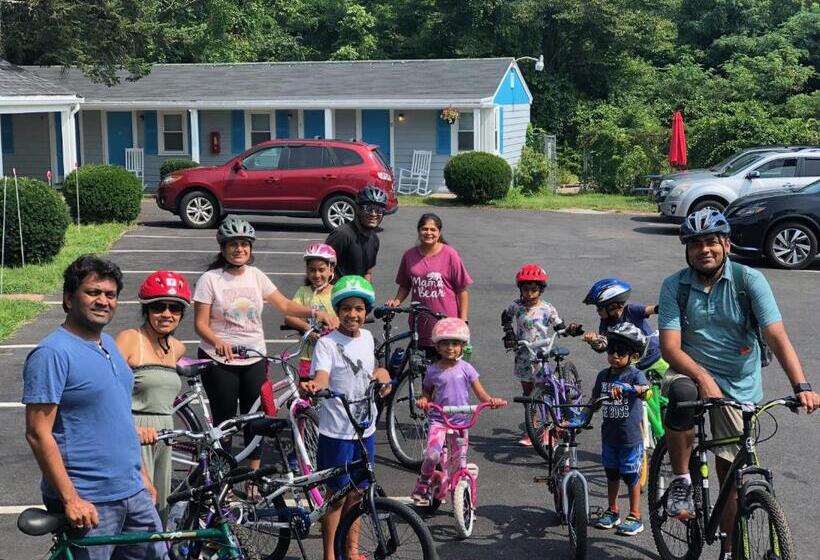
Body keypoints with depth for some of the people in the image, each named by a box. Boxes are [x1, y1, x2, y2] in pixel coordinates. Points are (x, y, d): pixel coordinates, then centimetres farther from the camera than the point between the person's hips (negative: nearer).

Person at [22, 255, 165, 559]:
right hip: (87, 502, -8)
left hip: (133, 492, 8)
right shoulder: (52, 353, -15)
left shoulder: (108, 344, 11)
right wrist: (71, 499, -21)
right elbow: (38, 434, -18)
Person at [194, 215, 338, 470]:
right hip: (220, 361, -4)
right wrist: (219, 343, -30)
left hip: (254, 359, 4)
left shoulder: (256, 276, 3)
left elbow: (285, 305, 1)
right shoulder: (210, 279, -9)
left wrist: (315, 313, -14)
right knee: (224, 421, 3)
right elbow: (201, 323, -11)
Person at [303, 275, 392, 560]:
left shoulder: (367, 338, 7)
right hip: (337, 432, -6)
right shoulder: (327, 343, -13)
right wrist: (315, 385, -51)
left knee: (357, 493, 16)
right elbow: (322, 376, -29)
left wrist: (381, 376, 4)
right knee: (338, 495, 1)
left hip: (365, 429, 6)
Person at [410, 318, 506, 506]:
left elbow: (480, 393, -1)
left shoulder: (466, 369, -1)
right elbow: (427, 392, 12)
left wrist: (492, 400, -22)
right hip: (439, 419, -1)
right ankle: (422, 485, 2)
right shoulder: (433, 371, 0)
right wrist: (423, 400, -11)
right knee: (432, 455, -24)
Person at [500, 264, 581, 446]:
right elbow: (505, 317, 17)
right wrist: (509, 334, 4)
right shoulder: (516, 307, -3)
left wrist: (571, 329, -18)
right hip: (523, 357, 2)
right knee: (528, 394, 11)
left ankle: (545, 429, 13)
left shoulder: (548, 309, -6)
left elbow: (559, 327, 1)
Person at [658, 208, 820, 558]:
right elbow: (670, 347, -14)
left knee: (731, 473, 5)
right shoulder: (675, 286, -7)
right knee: (682, 393, -37)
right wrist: (702, 377, -33)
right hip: (691, 372, 0)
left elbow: (776, 336, -18)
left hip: (739, 387, 0)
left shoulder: (750, 280, -10)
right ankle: (681, 482, -17)